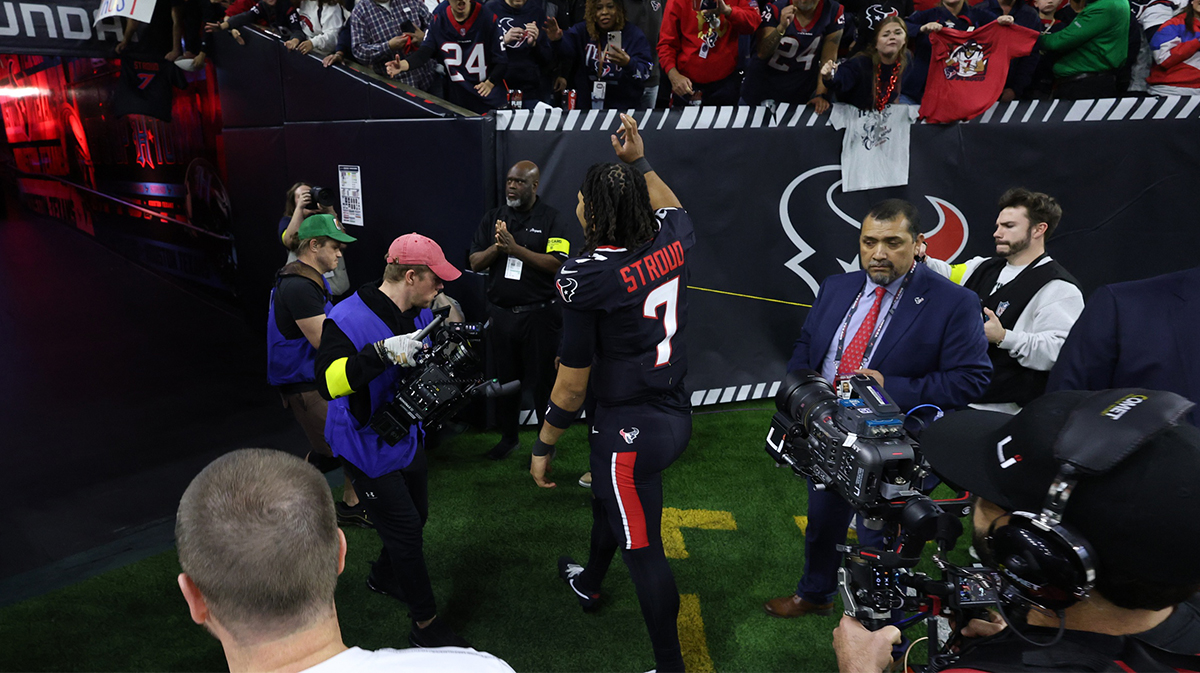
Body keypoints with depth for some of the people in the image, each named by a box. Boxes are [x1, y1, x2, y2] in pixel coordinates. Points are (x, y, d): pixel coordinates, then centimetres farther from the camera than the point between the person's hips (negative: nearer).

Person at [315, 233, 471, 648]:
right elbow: (328, 382, -37)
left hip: (408, 435, 8)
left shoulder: (421, 313, -2)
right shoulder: (347, 320, -26)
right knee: (405, 527, -2)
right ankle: (425, 623, 17)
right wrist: (382, 352, -47)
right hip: (368, 444, -8)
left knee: (415, 517, 22)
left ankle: (383, 576, 51)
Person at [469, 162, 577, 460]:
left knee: (542, 380, 4)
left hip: (538, 313, -4)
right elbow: (475, 263, 6)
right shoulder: (493, 217, 10)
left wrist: (515, 248, -21)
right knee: (504, 378, 15)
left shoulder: (551, 219, -4)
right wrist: (496, 248, -13)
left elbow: (557, 263, -17)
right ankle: (508, 437, 32)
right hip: (500, 311, 5)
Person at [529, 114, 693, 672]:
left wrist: (544, 446, -3)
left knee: (643, 550, 7)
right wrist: (638, 161, 22)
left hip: (630, 430, -9)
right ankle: (589, 583, 60)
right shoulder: (671, 243, -4)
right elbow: (673, 209, 25)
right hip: (676, 412, 9)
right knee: (606, 496, 33)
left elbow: (573, 382, -16)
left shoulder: (586, 276, -21)